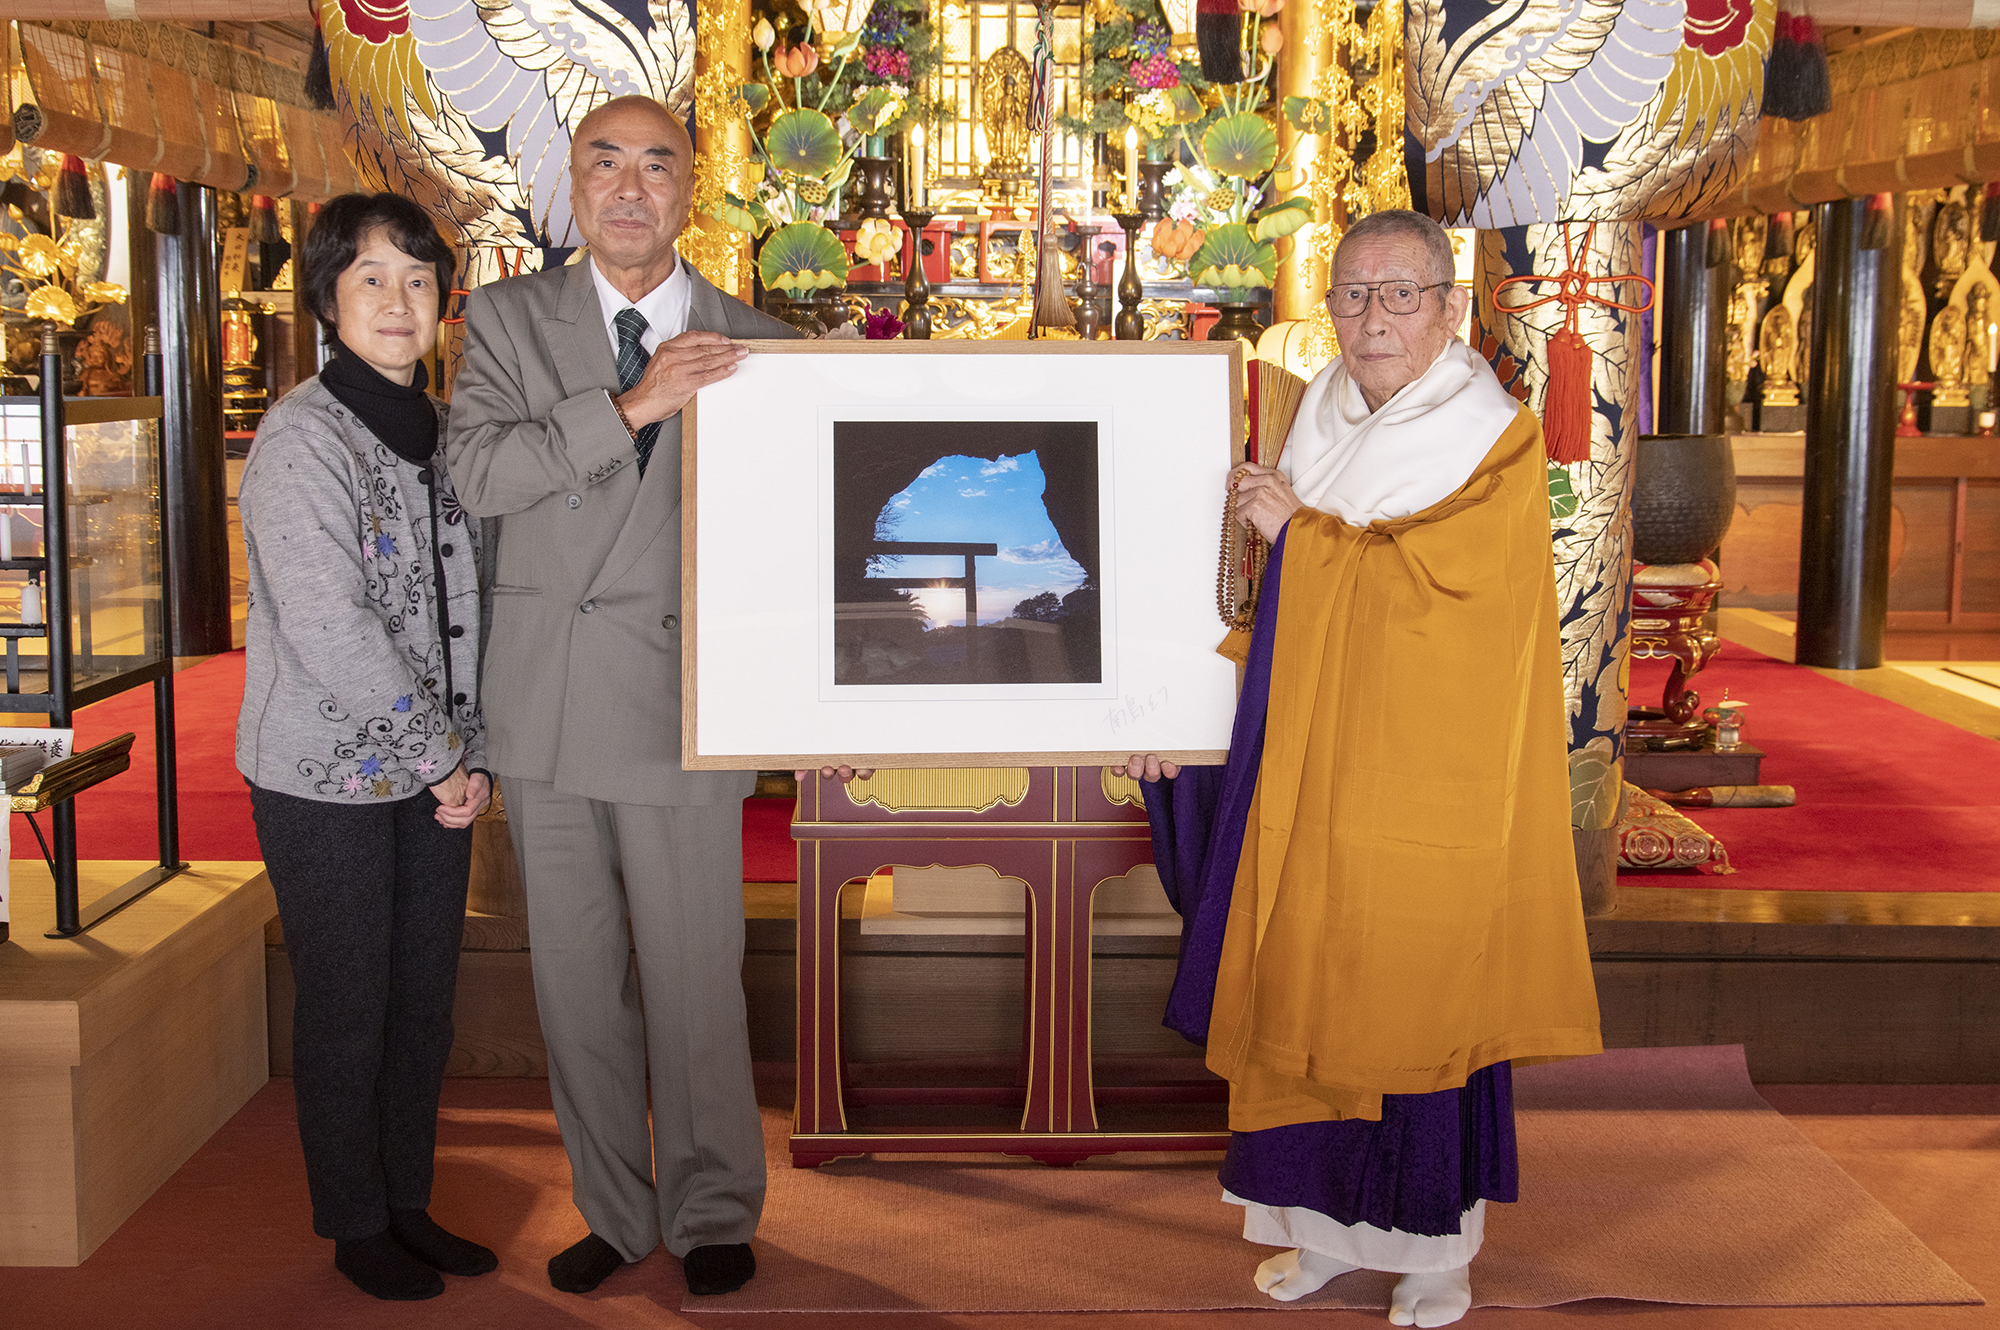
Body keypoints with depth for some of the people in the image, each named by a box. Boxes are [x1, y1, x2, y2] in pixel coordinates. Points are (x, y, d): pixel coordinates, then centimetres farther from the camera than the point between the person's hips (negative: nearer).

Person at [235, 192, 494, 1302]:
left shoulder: (440, 430, 9)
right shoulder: (301, 437, -13)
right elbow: (327, 630, -20)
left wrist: (473, 753, 1)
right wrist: (439, 756, -14)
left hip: (434, 775, 6)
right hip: (328, 781, -6)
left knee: (424, 1002, 13)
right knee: (349, 1012, 5)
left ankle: (409, 1205, 29)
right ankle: (357, 1229, 22)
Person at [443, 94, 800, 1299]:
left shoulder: (752, 343, 4)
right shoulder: (510, 319, 6)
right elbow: (478, 471, -10)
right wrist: (633, 405, -20)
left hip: (682, 702, -2)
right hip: (547, 705, 2)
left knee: (694, 981, 3)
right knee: (576, 981, 12)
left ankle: (713, 1214, 23)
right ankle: (615, 1211, 28)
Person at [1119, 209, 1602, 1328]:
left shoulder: (1494, 437, -9)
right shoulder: (1323, 414, 9)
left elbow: (1429, 581, -23)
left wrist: (1300, 529, -13)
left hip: (1423, 784, -5)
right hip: (1312, 766, 6)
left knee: (1421, 994, 3)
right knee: (1312, 985, 10)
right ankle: (1332, 1217, 25)